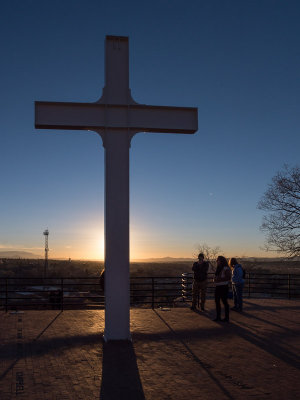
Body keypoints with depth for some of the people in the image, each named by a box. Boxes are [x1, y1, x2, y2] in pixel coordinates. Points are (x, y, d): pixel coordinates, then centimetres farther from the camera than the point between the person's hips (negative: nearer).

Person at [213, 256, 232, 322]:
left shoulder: (226, 269, -12)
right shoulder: (219, 269, 14)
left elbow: (228, 278, -19)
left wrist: (219, 279, -21)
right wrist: (215, 279, 3)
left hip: (223, 287, -8)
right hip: (218, 287, 9)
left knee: (225, 302, -2)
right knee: (217, 301, 10)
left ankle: (227, 318, 6)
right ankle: (218, 316, 18)